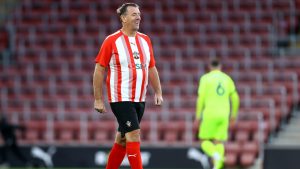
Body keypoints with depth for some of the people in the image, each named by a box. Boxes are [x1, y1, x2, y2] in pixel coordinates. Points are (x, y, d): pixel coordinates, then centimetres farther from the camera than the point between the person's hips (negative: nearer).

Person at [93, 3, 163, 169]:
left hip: (139, 99, 6)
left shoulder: (145, 40, 10)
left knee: (122, 139, 12)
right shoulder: (111, 41, -7)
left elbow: (151, 69, 18)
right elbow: (99, 70, -6)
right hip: (120, 98, -6)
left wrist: (158, 92, 10)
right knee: (134, 135, -14)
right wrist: (98, 99, -8)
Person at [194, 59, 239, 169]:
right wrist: (234, 115, 23)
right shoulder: (227, 78, 11)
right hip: (223, 115, 4)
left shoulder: (205, 78, -1)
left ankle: (215, 155, -23)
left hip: (210, 114, -4)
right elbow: (235, 99, 12)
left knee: (204, 141, 7)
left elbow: (201, 98, -8)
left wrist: (198, 116, -2)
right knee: (219, 142, 8)